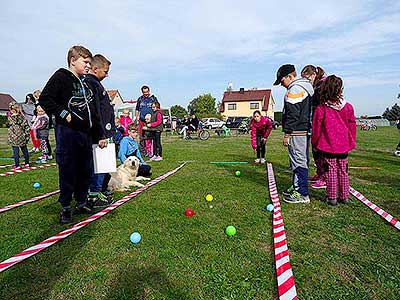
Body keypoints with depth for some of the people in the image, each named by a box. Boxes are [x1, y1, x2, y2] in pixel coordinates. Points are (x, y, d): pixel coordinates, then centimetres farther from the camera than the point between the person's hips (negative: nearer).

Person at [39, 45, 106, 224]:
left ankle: (81, 203, 25)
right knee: (67, 171, 0)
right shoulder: (61, 77, -1)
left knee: (86, 170, 11)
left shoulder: (85, 84, 20)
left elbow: (93, 113, 20)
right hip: (67, 132, -7)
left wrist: (99, 136, 17)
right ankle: (65, 208, 14)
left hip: (85, 133, 7)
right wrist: (63, 113, -13)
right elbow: (44, 99, -10)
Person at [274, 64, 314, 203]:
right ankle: (297, 187, 28)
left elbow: (292, 115, -20)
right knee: (300, 160, 16)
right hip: (305, 130, 11)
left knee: (299, 161, -6)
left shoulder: (294, 89, -14)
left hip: (297, 132, -11)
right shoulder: (306, 86, 20)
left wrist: (287, 134, -17)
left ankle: (302, 194, 0)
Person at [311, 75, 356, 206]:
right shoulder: (348, 107, -2)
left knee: (331, 171, 6)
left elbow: (316, 128, -5)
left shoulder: (320, 109, -11)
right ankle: (344, 196, 23)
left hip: (328, 146, -2)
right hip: (344, 146, 3)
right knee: (343, 171, 13)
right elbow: (352, 127, 6)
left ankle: (332, 197, 11)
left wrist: (315, 143, 7)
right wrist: (352, 143, 18)